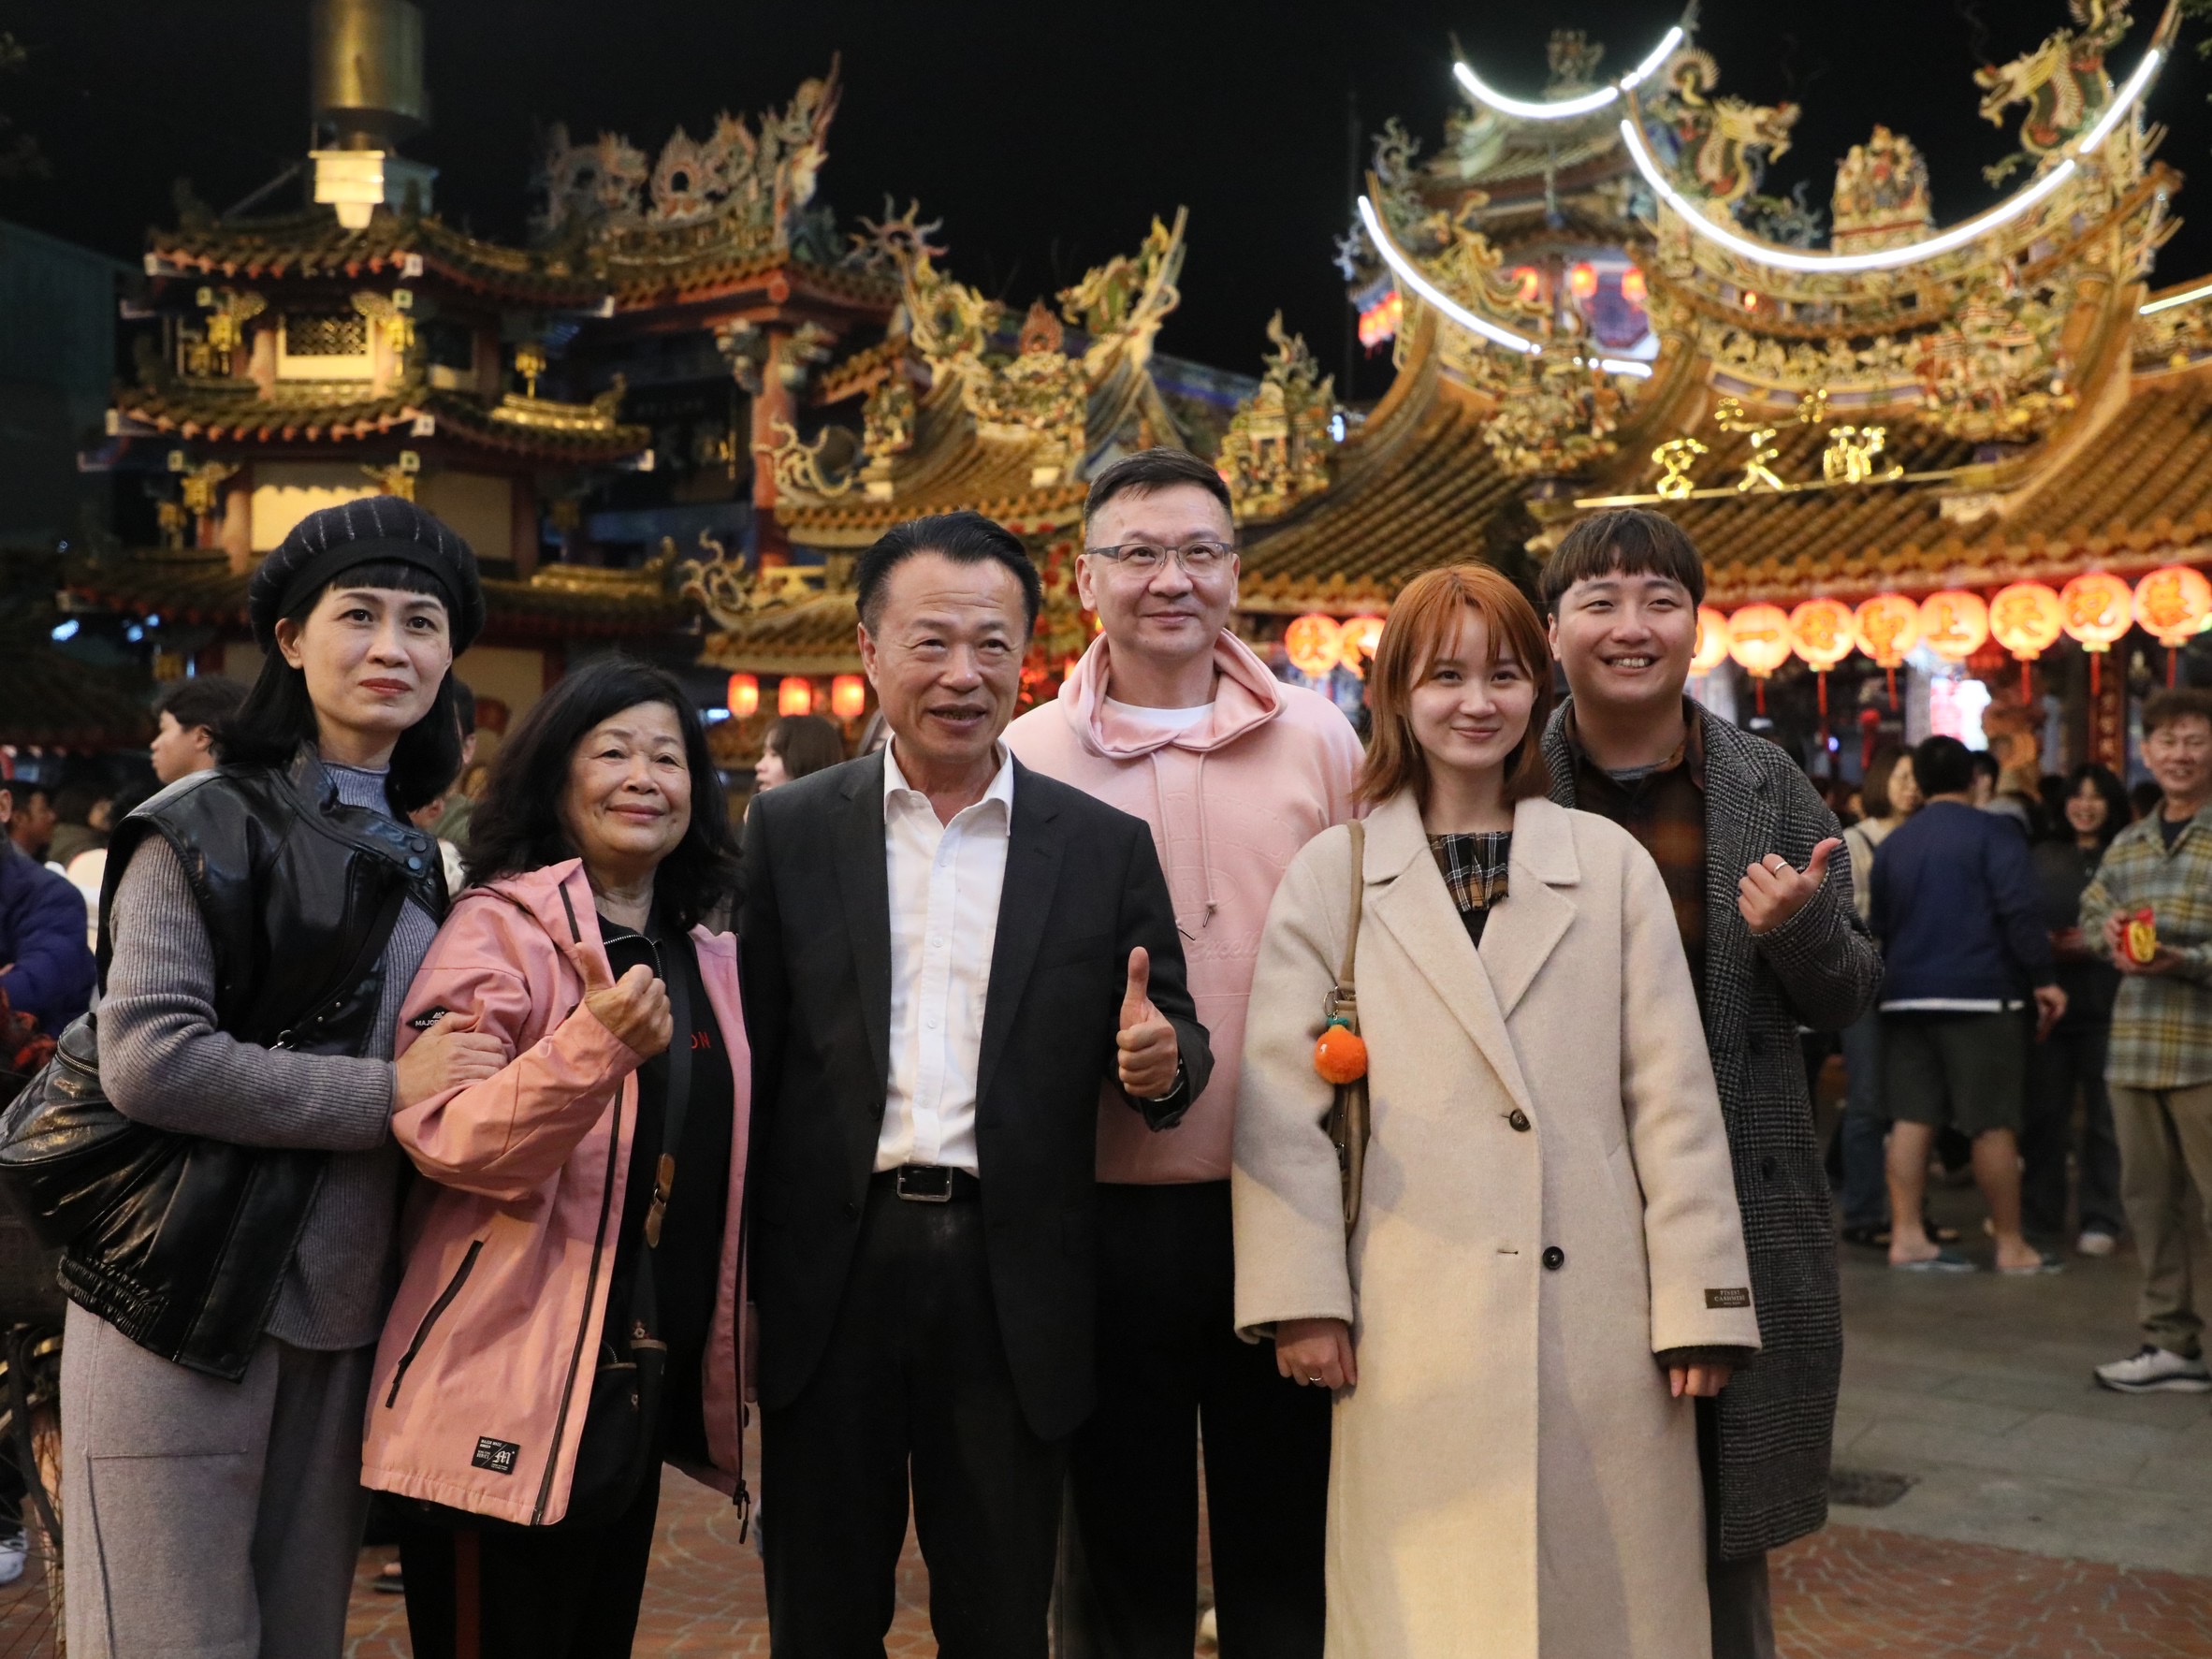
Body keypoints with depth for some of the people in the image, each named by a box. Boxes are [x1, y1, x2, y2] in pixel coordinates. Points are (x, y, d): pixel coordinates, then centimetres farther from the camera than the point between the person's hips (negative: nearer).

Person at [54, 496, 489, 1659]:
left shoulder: (420, 863, 15)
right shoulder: (210, 825, -5)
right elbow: (147, 1058, -17)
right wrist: (387, 1096, -15)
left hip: (341, 1322, 6)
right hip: (186, 1308, -6)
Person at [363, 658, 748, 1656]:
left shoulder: (709, 960, 11)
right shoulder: (502, 926, -9)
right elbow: (445, 1139, -21)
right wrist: (597, 1043, -34)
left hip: (650, 1379, 7)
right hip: (512, 1392, -7)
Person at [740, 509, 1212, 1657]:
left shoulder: (1107, 849, 4)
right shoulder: (789, 830, 3)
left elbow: (1174, 1039, 6)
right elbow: (751, 1053, 0)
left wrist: (1162, 1060, -18)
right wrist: (731, 1281, -5)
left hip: (1013, 1286, 0)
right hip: (831, 1271, 0)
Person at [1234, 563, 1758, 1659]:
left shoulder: (1612, 866, 8)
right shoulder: (1330, 874, 6)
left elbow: (1673, 1095, 6)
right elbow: (1279, 1102, 1)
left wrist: (1698, 1301, 1)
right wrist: (1302, 1296, -5)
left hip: (1598, 1316, 1)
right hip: (1412, 1321, -1)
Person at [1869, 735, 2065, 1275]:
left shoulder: (1894, 844, 13)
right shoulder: (1993, 834, -5)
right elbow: (2020, 911, -14)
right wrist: (2044, 980, -10)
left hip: (1905, 995, 6)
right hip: (1980, 994, -6)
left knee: (1912, 1118, 5)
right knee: (1994, 1124, 0)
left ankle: (1906, 1236, 3)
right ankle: (2011, 1245, 6)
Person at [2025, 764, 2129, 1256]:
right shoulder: (2042, 856, 13)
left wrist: (2095, 943, -14)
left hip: (2105, 1006, -3)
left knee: (2103, 1117, 0)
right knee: (2042, 1113, 6)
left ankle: (2101, 1220, 8)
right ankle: (2038, 1213, 15)